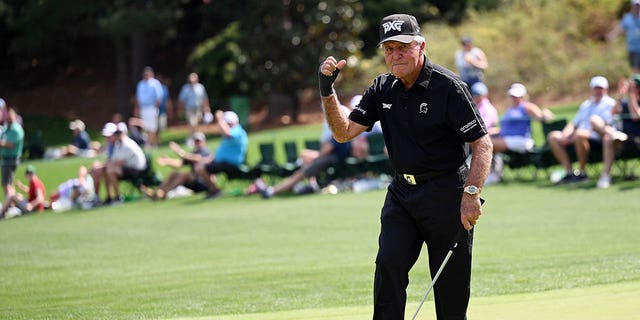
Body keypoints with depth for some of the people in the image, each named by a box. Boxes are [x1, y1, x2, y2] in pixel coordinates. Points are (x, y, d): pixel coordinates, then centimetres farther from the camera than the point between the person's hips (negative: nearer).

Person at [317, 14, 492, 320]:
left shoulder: (448, 86, -12)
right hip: (401, 192, 5)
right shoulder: (383, 89, 6)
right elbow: (344, 132, 5)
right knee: (389, 262, -13)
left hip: (446, 193, -5)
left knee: (450, 281, -1)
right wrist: (327, 91, -9)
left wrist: (471, 193, -23)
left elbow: (482, 143, -13)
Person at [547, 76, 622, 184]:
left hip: (597, 138, -8)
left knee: (580, 133, -39)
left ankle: (582, 172, -27)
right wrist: (565, 135, 2)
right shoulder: (586, 104, 28)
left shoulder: (609, 103, 3)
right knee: (553, 136, -7)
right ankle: (569, 172, -15)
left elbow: (602, 125, -12)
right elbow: (573, 123, 27)